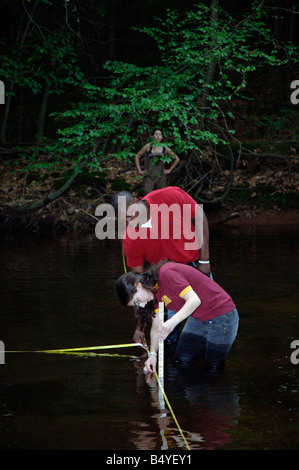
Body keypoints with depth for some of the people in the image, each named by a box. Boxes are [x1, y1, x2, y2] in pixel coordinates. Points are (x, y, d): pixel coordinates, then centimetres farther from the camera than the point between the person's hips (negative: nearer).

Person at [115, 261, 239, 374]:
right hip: (198, 318, 9)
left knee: (213, 368, -5)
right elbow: (156, 326, 7)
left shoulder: (166, 274, -25)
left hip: (222, 317, -9)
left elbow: (194, 300, -30)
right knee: (181, 360, 6)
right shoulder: (154, 291, 4)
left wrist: (172, 322, -40)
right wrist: (152, 354, -4)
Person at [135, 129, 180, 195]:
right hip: (149, 176, -2)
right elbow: (137, 157, 12)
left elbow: (176, 159, 18)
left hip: (160, 176, 2)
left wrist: (170, 170, 11)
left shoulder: (165, 148, 7)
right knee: (147, 193, -17)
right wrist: (139, 170, 5)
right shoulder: (148, 146, 4)